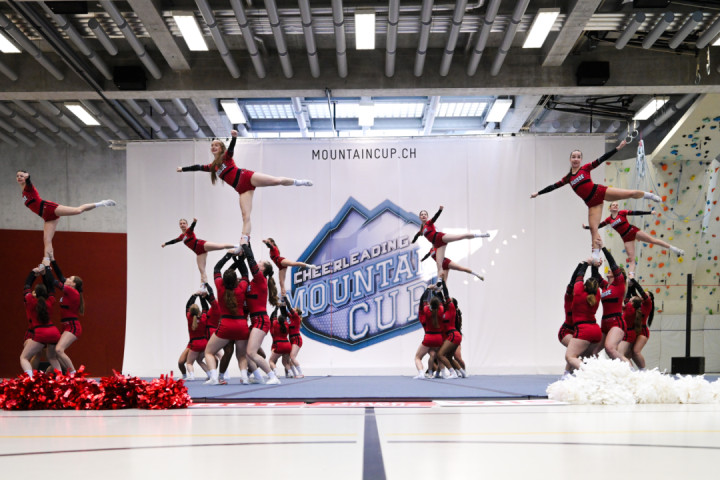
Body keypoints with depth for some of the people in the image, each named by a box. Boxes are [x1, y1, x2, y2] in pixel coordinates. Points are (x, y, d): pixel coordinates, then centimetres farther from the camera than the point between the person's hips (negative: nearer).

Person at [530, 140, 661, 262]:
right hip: (592, 203, 2)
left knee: (631, 193, -7)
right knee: (593, 228, -6)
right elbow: (553, 186, 15)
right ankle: (596, 255, -7)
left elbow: (602, 159, -3)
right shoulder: (568, 178, 9)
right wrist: (538, 193, 17)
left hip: (600, 192, -2)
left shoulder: (586, 168, 3)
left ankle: (648, 195, 23)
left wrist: (617, 148, -10)